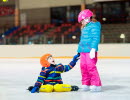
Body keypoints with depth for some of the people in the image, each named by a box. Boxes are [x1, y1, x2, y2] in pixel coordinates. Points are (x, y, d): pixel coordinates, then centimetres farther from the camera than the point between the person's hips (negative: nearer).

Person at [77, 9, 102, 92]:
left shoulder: (94, 26, -9)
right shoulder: (84, 28, 20)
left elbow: (96, 38, -17)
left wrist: (93, 49, -23)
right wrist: (79, 50, 26)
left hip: (90, 51, -9)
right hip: (83, 51, 9)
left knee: (91, 67, -12)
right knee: (83, 67, 8)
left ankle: (96, 84, -4)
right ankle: (86, 84, 17)